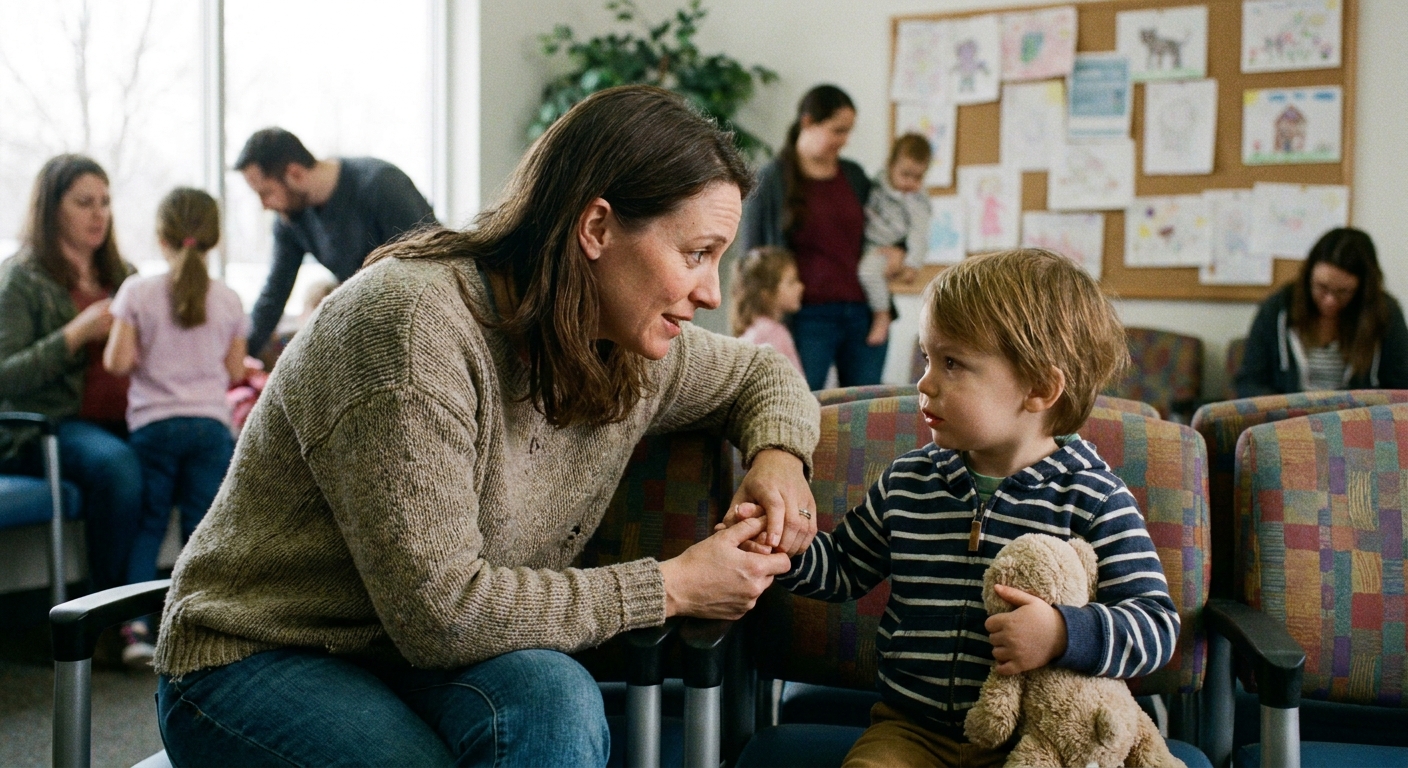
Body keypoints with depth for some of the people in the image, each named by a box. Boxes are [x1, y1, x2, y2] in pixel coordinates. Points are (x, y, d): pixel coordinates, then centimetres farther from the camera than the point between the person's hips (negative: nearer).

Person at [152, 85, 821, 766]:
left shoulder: (633, 353, -1)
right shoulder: (413, 322, -24)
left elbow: (760, 374, 21)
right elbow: (441, 612, -26)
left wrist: (778, 455, -3)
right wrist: (670, 588, -20)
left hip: (413, 662, 6)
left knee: (552, 697, -31)